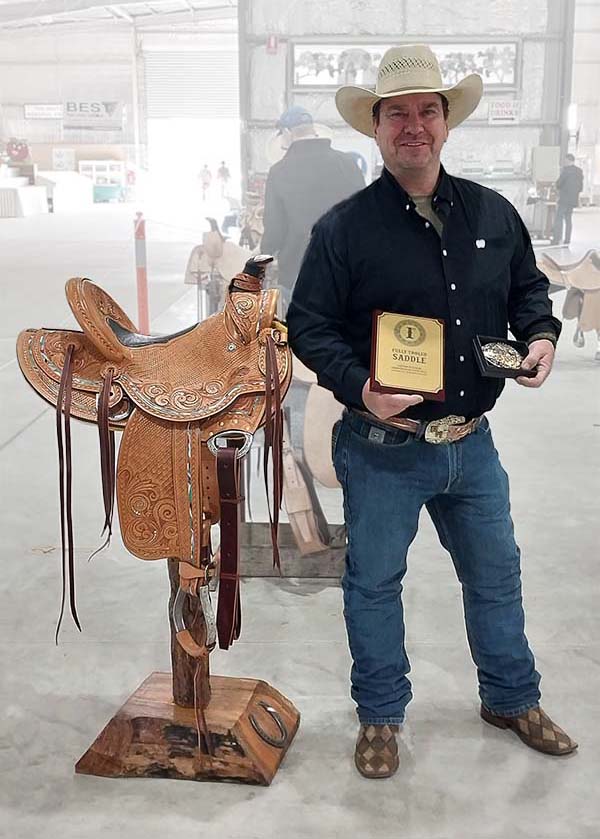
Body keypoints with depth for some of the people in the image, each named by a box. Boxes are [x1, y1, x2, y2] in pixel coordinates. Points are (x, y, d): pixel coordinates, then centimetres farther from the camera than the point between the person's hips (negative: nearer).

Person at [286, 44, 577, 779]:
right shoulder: (344, 228, -8)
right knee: (374, 582, 12)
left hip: (471, 441, 4)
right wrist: (359, 389, -22)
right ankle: (380, 716, 34)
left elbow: (529, 289, 18)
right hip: (384, 447, -4)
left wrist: (540, 335, -3)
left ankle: (512, 699, 42)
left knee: (496, 573, 18)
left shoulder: (493, 213, 4)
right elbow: (308, 328, -7)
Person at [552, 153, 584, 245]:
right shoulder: (580, 171, 11)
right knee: (568, 218, 12)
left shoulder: (566, 169, -11)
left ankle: (556, 239, -13)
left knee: (559, 218, -6)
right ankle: (567, 240, 10)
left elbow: (559, 183, -12)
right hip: (574, 199, 7)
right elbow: (580, 187, 15)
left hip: (564, 198, -7)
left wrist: (558, 189, 7)